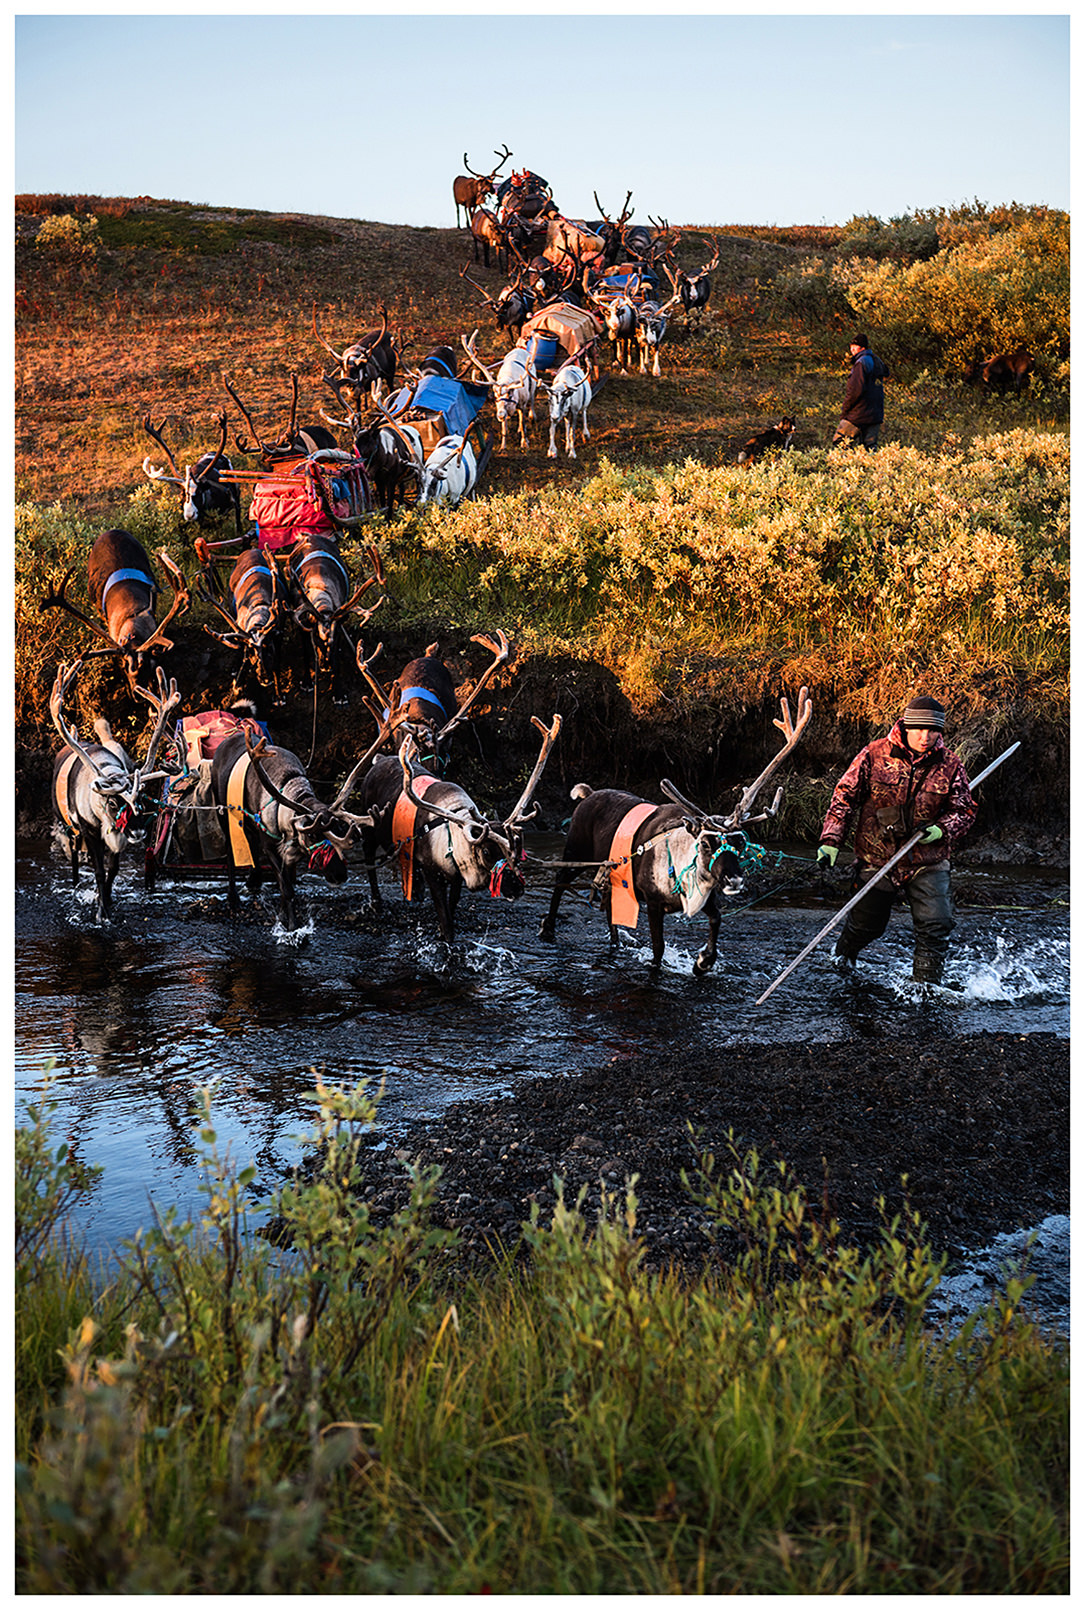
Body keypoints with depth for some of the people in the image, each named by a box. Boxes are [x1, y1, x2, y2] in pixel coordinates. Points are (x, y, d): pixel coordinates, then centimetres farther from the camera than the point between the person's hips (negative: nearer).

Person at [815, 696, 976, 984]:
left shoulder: (949, 764, -4)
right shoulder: (875, 755, -9)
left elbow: (965, 809, 5)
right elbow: (845, 795, -3)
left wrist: (942, 830, -16)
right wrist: (831, 840, -9)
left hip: (928, 862, 1)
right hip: (877, 857, -1)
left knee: (936, 927, -13)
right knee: (866, 924, 15)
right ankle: (841, 959, 47)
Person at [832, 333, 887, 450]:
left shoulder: (861, 363, -12)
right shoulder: (877, 362, 16)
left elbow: (855, 390, -19)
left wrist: (845, 409, -9)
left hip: (859, 414, -9)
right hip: (876, 415, 9)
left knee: (838, 445, -6)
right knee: (870, 448, 8)